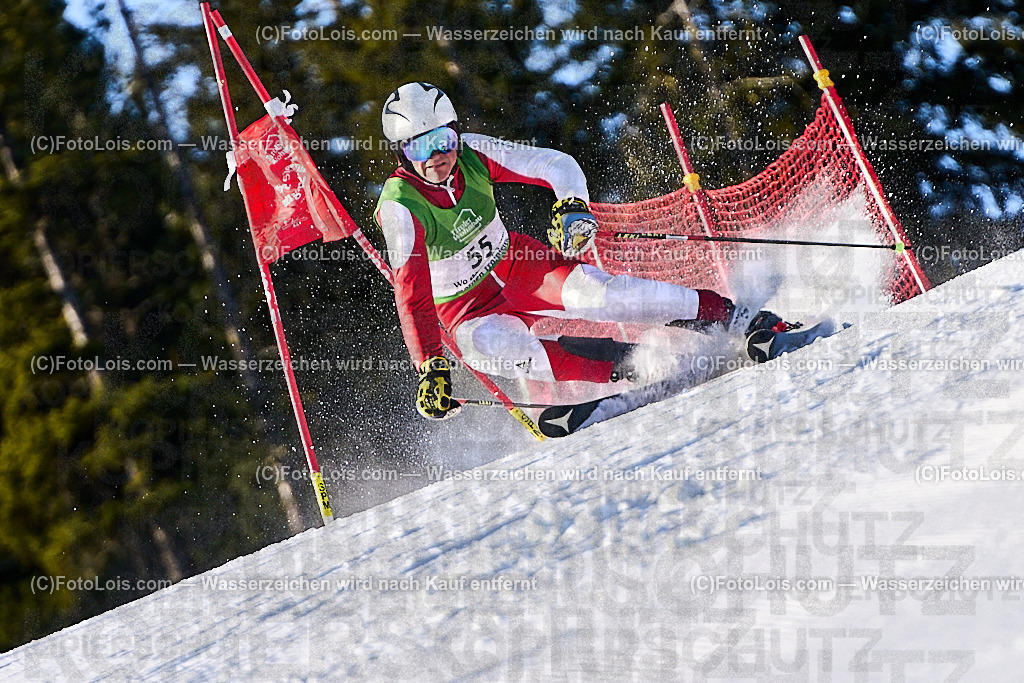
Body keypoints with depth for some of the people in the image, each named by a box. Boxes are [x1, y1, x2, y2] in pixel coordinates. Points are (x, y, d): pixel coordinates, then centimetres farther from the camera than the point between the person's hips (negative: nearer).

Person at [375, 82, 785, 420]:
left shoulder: (472, 154, -15)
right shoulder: (401, 207, -25)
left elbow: (558, 164, -8)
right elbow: (412, 296, -26)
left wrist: (573, 207, -28)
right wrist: (430, 368, -34)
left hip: (512, 263, 3)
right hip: (466, 309, -2)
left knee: (596, 292, -25)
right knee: (490, 347, -37)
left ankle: (736, 318, -22)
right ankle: (626, 368, -37)